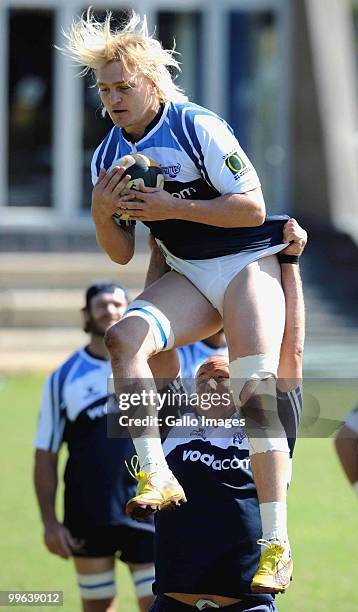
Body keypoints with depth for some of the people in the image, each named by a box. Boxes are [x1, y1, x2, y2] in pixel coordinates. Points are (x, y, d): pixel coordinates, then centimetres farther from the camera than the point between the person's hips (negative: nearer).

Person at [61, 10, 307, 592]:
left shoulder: (198, 127, -15)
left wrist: (174, 206, -22)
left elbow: (253, 207, -17)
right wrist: (102, 216, -11)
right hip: (187, 276, 5)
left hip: (247, 262, -5)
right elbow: (122, 254, 9)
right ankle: (157, 478, -27)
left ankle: (276, 542, -20)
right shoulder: (107, 157, 4)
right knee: (123, 336, -24)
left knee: (255, 391, -19)